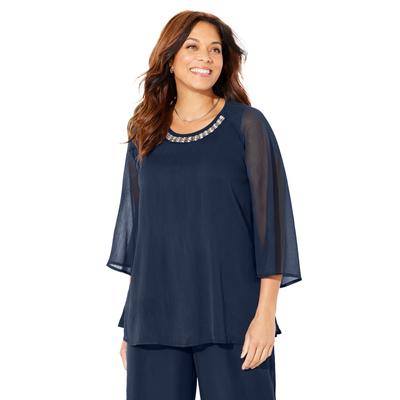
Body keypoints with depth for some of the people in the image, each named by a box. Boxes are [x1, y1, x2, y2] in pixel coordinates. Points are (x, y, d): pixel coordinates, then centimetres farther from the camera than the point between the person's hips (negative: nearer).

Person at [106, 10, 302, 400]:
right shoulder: (144, 136, 10)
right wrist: (129, 324, 8)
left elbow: (270, 218, -3)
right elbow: (135, 226, 13)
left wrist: (265, 312, -11)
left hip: (231, 316, -3)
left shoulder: (246, 125, 1)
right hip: (155, 318, 3)